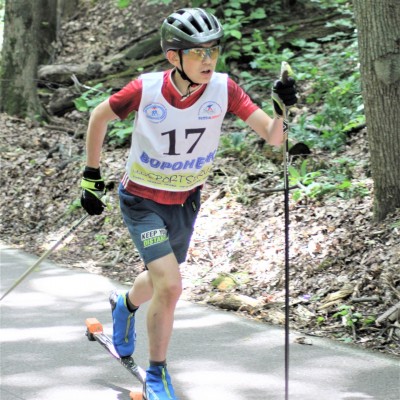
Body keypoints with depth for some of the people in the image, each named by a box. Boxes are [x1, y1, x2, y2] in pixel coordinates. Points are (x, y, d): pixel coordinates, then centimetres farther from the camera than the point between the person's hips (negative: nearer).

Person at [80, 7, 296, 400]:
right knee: (170, 286, -18)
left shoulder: (223, 89, -20)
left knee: (159, 281, 23)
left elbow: (273, 137, -22)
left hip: (186, 201, 4)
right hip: (142, 201, -4)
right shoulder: (145, 89, -24)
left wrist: (282, 110, -42)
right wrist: (91, 177, -3)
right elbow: (99, 116, -6)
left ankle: (125, 305, 60)